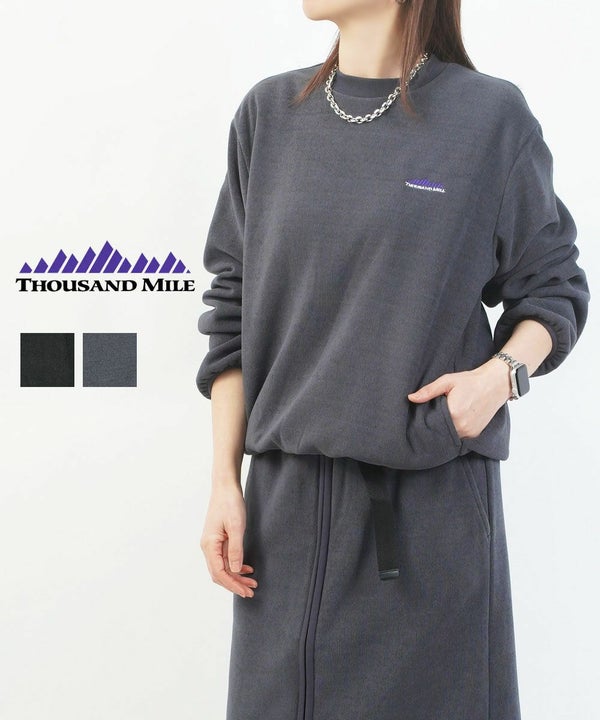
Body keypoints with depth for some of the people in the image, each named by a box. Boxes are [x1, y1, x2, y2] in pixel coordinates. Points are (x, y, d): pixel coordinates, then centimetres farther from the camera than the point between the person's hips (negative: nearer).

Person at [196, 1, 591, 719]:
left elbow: (552, 287, 8)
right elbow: (235, 309, 8)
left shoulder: (491, 115, -1)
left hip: (436, 497, -2)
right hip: (289, 501, 3)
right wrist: (224, 483, 4)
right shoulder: (269, 113, 7)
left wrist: (504, 373, -13)